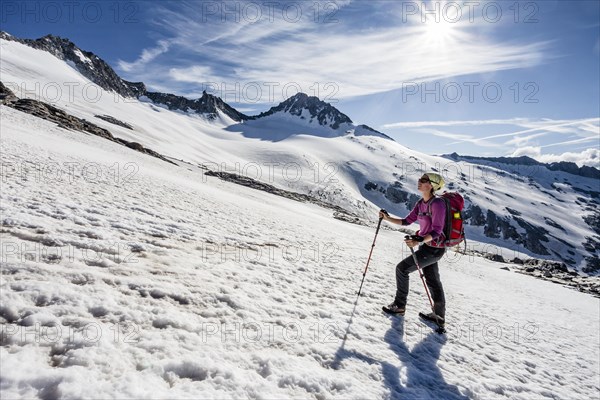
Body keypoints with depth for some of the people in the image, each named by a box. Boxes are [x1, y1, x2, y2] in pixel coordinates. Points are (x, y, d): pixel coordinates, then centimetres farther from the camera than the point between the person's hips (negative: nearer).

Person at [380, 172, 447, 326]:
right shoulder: (421, 204, 5)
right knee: (432, 281, 16)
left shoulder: (437, 204, -21)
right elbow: (407, 221, 9)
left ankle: (399, 305, 8)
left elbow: (436, 232, -26)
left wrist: (419, 241, -38)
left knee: (402, 268, -7)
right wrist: (388, 218, -1)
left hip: (434, 249, -9)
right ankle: (439, 316, 30)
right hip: (426, 246, 9)